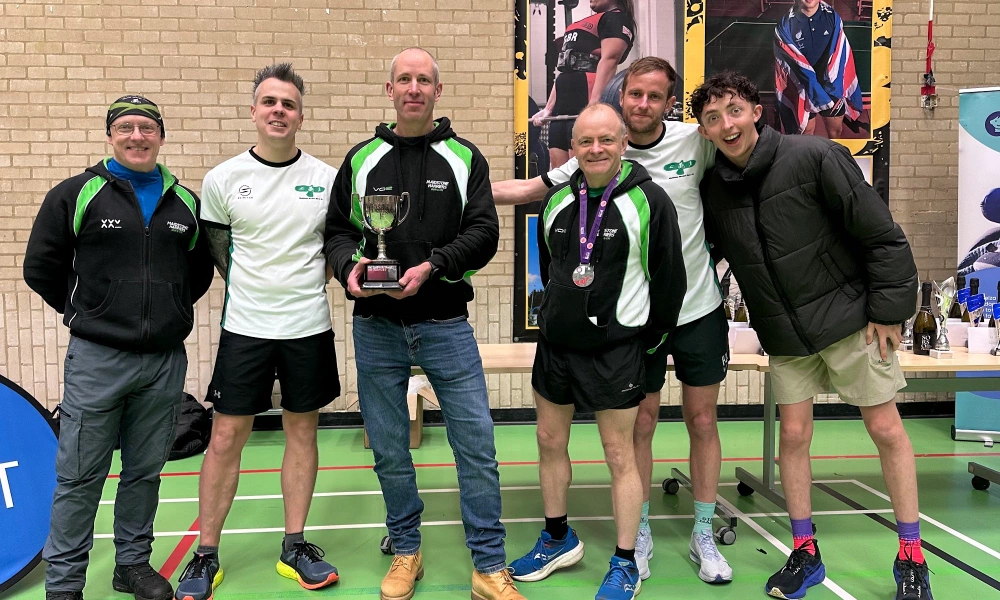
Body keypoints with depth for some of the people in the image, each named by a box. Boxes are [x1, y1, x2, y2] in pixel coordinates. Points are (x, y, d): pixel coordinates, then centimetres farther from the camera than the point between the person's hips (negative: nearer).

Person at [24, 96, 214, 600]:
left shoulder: (185, 202, 9)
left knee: (145, 472, 13)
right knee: (80, 477, 4)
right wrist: (86, 315, 8)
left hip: (166, 360, 3)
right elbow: (40, 268, 5)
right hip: (96, 359, -3)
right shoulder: (75, 195, 0)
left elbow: (201, 270, 20)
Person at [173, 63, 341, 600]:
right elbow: (216, 247, 8)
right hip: (244, 327, -1)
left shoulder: (326, 178, 0)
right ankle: (206, 556, 18)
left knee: (302, 432, 9)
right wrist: (252, 288, 3)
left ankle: (294, 547, 24)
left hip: (309, 327, 1)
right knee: (226, 438, 3)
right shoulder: (223, 179, -1)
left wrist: (306, 281, -4)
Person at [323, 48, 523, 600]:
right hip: (377, 327, 2)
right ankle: (406, 552, 31)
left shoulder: (465, 158, 4)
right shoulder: (361, 159, 8)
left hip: (446, 325, -1)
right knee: (389, 450, 11)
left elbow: (484, 233, -4)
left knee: (477, 445, -1)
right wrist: (349, 266, -13)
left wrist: (431, 266, -19)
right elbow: (338, 230, 9)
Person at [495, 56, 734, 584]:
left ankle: (703, 536, 26)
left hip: (700, 307, 1)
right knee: (640, 423, 8)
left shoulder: (695, 141, -5)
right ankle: (640, 535, 26)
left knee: (702, 420, 9)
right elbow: (531, 188, -1)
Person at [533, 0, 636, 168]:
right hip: (563, 106, 9)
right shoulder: (585, 24, 31)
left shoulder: (616, 19, 3)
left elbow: (609, 60, -12)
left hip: (587, 105, -9)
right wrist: (548, 108, 19)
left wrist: (595, 102, -25)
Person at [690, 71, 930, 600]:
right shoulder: (713, 189, -3)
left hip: (847, 314, -3)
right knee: (793, 434, 6)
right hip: (784, 332, 4)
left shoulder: (814, 157, -16)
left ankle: (911, 557, 21)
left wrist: (888, 308, -12)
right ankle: (805, 554, 22)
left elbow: (881, 234, -13)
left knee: (886, 429, 4)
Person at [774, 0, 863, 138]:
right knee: (807, 131, 11)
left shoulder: (833, 17, -4)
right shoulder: (785, 25, -11)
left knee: (836, 130, 14)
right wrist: (814, 91, -18)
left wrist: (833, 87, -15)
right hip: (802, 89, -2)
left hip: (832, 87, 2)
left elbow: (840, 55, -5)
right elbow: (795, 63, -12)